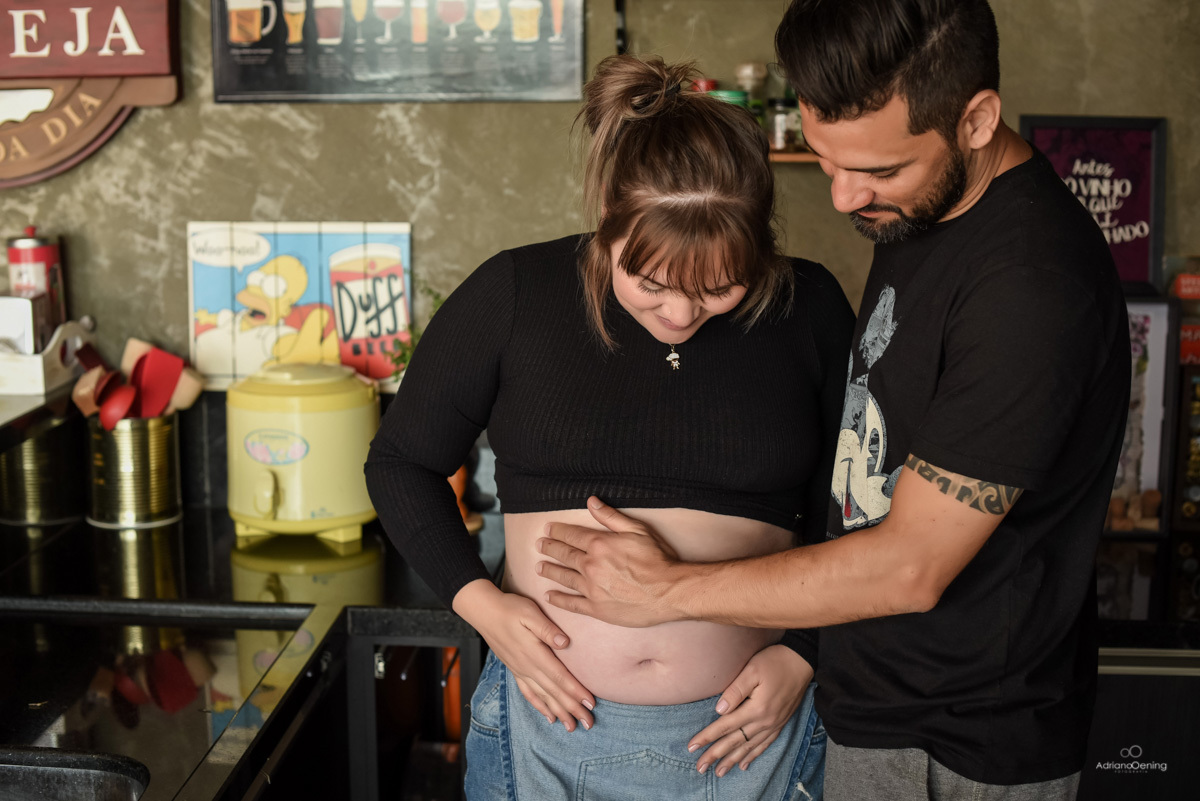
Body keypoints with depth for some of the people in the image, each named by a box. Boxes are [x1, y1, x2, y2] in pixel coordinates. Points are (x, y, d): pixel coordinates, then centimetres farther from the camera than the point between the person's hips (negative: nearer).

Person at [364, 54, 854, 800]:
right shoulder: (516, 294, -7)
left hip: (745, 731, 1)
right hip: (550, 719, 0)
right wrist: (478, 600, -8)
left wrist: (801, 655, -6)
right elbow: (401, 463, 3)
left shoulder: (809, 310, -4)